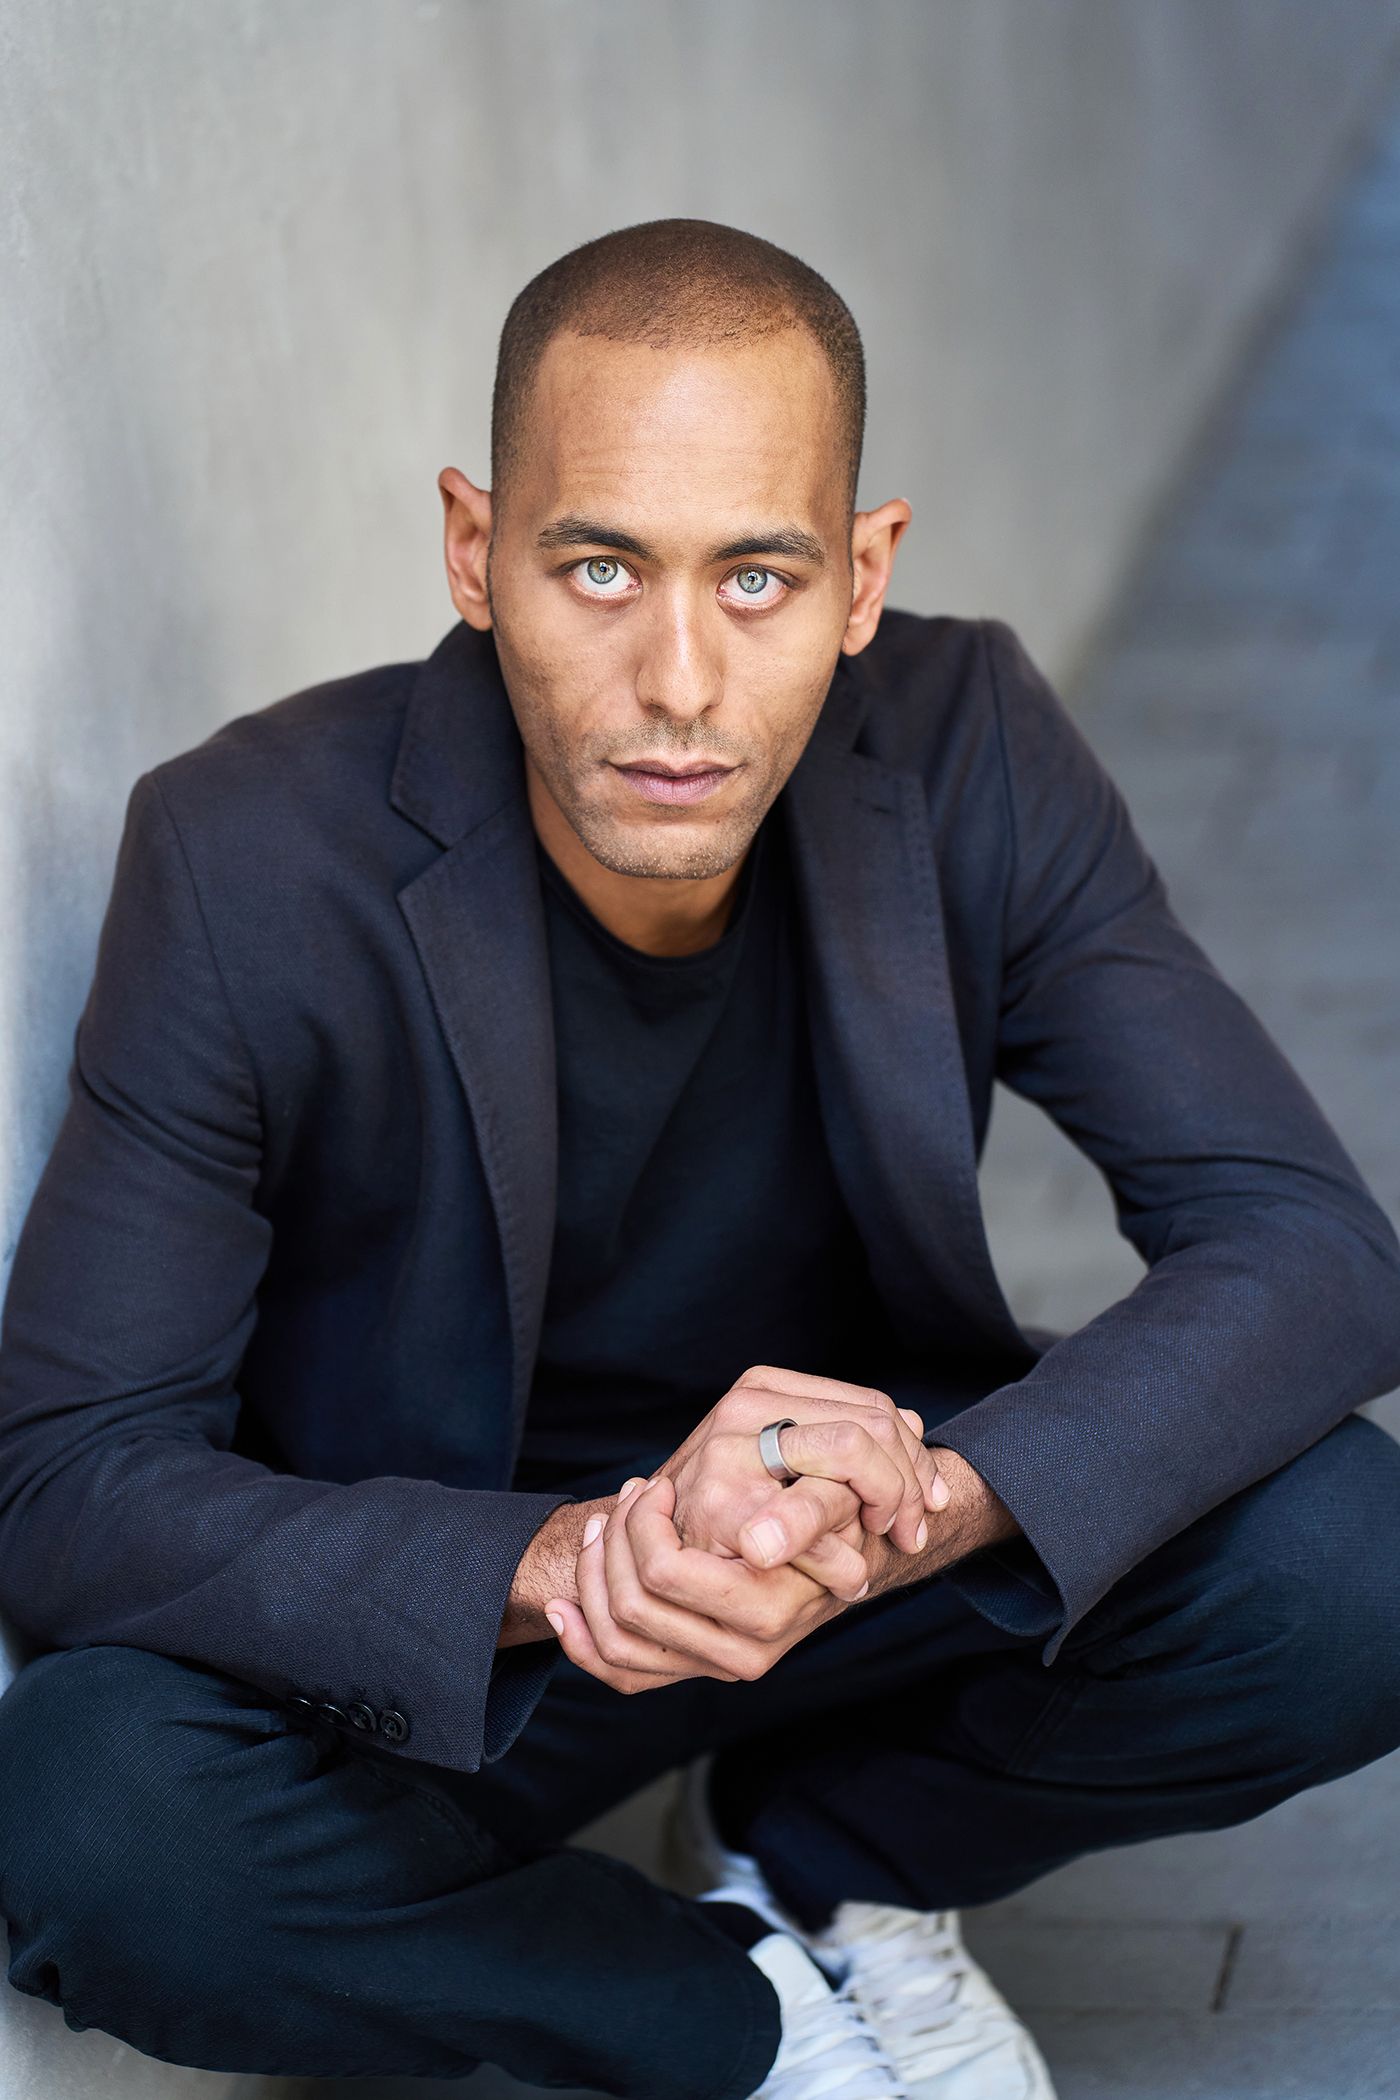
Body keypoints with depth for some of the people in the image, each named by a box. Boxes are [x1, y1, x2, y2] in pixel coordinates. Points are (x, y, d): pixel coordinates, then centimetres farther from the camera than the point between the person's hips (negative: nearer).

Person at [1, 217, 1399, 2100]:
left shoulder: (971, 756, -15)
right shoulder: (247, 860, -22)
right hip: (438, 1636, -2)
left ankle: (814, 1853, 4)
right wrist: (558, 1564, -38)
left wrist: (929, 1504, -37)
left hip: (869, 1560, 2)